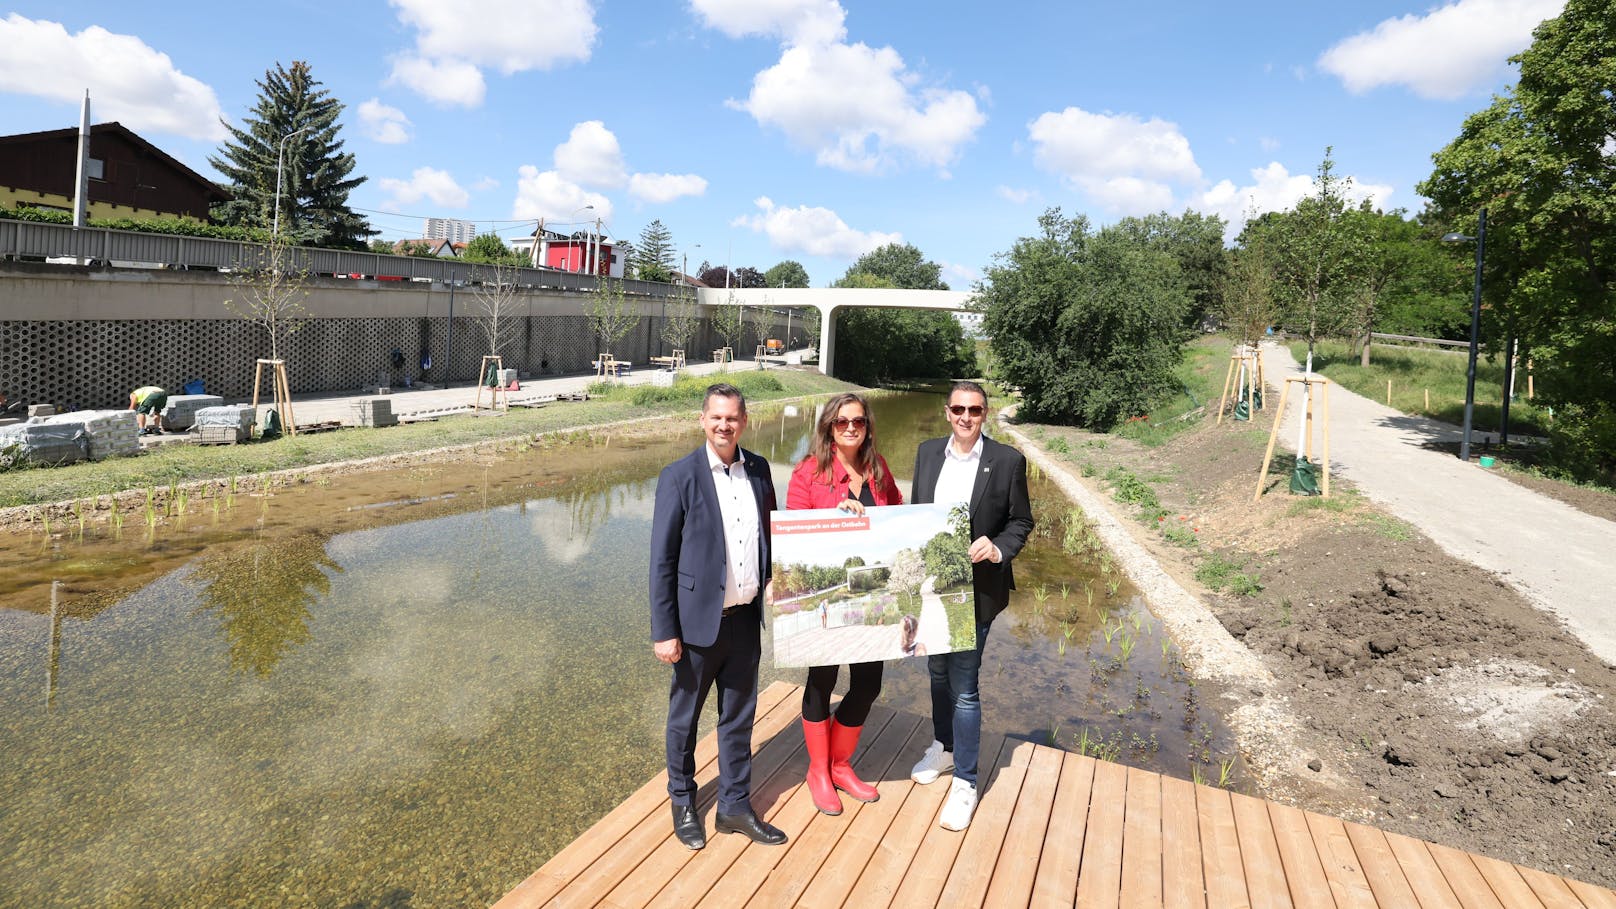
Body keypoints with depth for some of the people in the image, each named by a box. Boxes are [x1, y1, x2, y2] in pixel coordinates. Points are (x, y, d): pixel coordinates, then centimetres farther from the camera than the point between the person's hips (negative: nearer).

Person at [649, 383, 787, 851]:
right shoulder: (679, 477, -12)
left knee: (739, 716, 16)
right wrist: (664, 631, -12)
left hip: (746, 617, 4)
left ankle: (735, 806, 33)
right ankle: (682, 803, 36)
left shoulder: (758, 469, 3)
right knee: (685, 716, 14)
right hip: (699, 619, -4)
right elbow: (662, 560, -11)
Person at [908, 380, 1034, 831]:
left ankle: (964, 782, 14)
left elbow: (1021, 521, -1)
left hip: (976, 588, -5)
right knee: (938, 671, 20)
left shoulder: (1008, 461, -8)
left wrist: (998, 549, -19)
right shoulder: (928, 452, 4)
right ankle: (944, 747, 43)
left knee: (964, 684, -2)